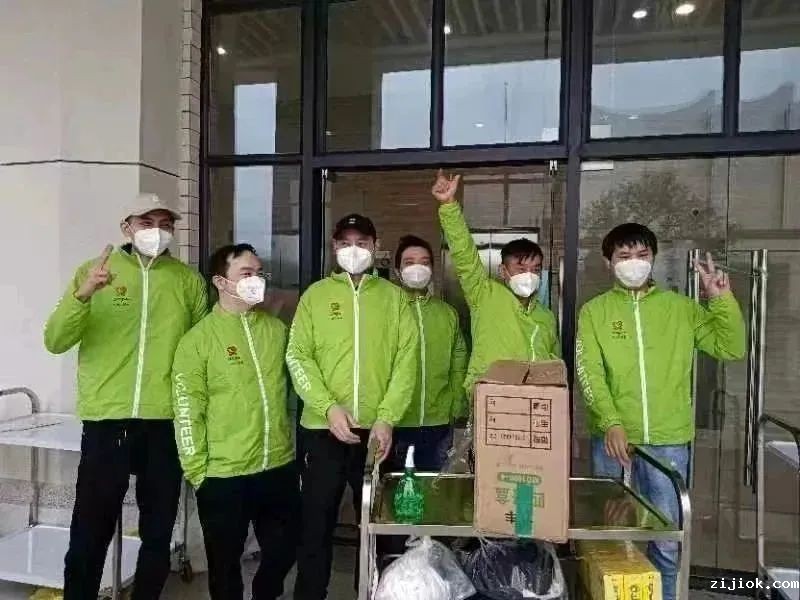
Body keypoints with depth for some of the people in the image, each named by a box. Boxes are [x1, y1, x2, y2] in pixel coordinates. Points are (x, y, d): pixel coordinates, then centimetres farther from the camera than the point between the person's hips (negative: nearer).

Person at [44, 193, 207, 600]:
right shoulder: (93, 272, 2)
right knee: (90, 533, 6)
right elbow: (55, 342, -5)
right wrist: (83, 294, -22)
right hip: (106, 421, -1)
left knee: (158, 532, 13)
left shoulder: (189, 281, 5)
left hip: (167, 423, 2)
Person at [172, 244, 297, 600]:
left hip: (281, 468, 4)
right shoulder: (198, 339, -9)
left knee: (284, 550, 20)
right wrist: (197, 472, -7)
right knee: (225, 562, 15)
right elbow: (188, 412, -8)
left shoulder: (277, 329, 4)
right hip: (223, 475, -4)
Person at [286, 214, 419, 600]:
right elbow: (298, 356, -2)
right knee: (317, 521, 9)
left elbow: (406, 361, -2)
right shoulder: (315, 295, 4)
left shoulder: (394, 297, 4)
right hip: (322, 428, 0)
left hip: (377, 430, 1)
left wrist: (386, 418, -11)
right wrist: (329, 407, -15)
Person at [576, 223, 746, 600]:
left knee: (666, 541, 8)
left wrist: (722, 300, -8)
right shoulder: (594, 311, 3)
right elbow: (588, 373, -7)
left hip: (668, 441, 1)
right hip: (612, 438, 0)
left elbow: (731, 349, 6)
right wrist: (612, 423, -20)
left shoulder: (680, 307, 8)